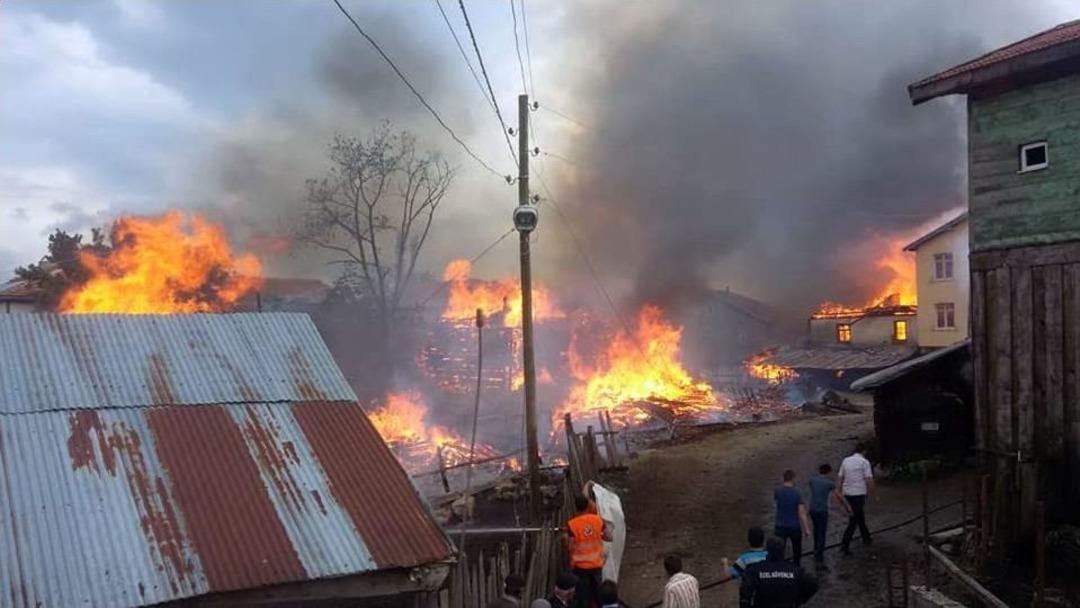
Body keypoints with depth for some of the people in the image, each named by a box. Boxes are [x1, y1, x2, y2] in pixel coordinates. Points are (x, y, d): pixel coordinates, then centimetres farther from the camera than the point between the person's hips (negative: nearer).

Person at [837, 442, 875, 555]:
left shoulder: (846, 460, 6)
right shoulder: (864, 462, -9)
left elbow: (841, 478, 9)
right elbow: (869, 480, -13)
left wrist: (840, 493, 17)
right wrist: (874, 494, -2)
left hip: (847, 494, 6)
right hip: (859, 494, -6)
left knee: (860, 516, 23)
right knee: (853, 521, -4)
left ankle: (866, 539, 38)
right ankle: (844, 545, -11)